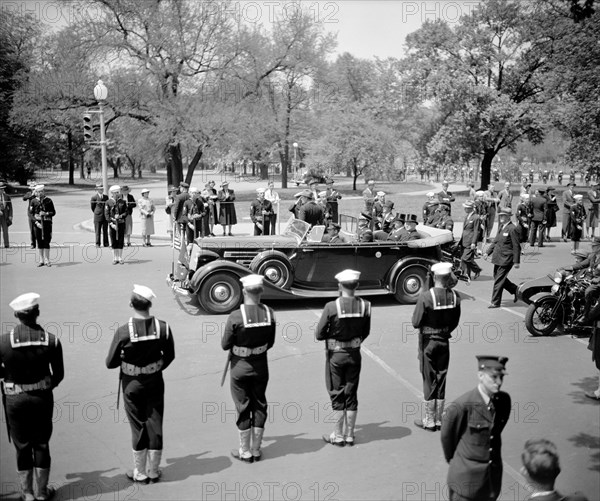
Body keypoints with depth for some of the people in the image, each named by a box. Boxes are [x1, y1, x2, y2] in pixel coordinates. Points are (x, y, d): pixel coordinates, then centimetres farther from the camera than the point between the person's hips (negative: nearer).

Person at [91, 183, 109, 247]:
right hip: (98, 217, -4)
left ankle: (106, 244, 12)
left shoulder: (106, 197, 8)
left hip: (105, 217, 4)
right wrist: (96, 213, 11)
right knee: (98, 231, -2)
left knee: (105, 231, 7)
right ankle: (97, 244, 3)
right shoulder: (94, 197, -5)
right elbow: (92, 206, 4)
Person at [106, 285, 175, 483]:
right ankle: (153, 471, 27)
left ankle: (140, 473, 26)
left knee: (138, 427, 13)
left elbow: (110, 363, -13)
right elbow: (169, 356, -1)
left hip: (132, 384, -2)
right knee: (155, 426, 14)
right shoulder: (163, 327, -14)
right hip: (155, 381, 2)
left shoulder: (123, 331, -21)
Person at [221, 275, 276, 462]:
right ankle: (256, 450, 26)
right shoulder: (269, 314, -10)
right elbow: (270, 343, 0)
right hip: (261, 366, 3)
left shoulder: (235, 317, -22)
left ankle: (245, 452, 21)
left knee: (243, 408, 10)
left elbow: (225, 345, -13)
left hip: (240, 367, -3)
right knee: (259, 406, 16)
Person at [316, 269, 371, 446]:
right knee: (351, 395, 14)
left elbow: (319, 335, -14)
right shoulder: (365, 306, -8)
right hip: (355, 354, 3)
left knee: (337, 395, 9)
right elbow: (365, 332, 3)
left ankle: (338, 436, 18)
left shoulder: (331, 307, -19)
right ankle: (349, 435, 23)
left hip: (335, 355, -3)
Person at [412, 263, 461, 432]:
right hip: (444, 341, 4)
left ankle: (429, 421, 16)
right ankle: (439, 419, 23)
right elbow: (455, 322, 2)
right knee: (441, 380, 14)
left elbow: (416, 322, -16)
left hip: (428, 342, -4)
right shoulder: (454, 296, -6)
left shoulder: (426, 296, -19)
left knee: (429, 381, 7)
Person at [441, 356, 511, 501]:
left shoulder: (504, 400, -6)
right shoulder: (462, 405, -22)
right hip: (467, 474, -4)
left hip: (493, 473, 4)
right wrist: (452, 459, 9)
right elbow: (447, 435, -5)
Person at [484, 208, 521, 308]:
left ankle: (495, 302, 4)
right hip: (498, 258, 9)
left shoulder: (512, 229, -14)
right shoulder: (501, 226, 12)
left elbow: (516, 247, -14)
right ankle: (515, 290, 33)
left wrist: (516, 261, -15)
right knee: (498, 278, 16)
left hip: (506, 259, -9)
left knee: (499, 280, -5)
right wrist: (488, 252, 13)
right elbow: (496, 241, 20)